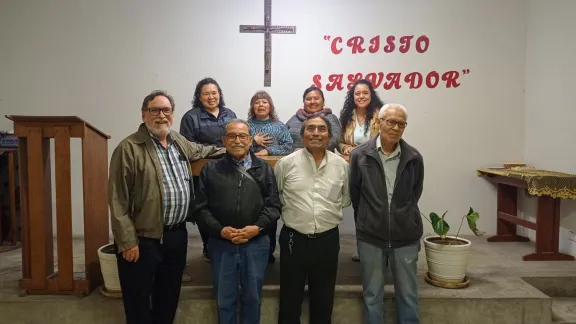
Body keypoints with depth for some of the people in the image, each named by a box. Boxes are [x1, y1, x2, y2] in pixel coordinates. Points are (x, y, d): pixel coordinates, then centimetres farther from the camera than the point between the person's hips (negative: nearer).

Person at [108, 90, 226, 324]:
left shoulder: (179, 142, 9)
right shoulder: (129, 148, -12)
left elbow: (201, 151, 32)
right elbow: (118, 200, -14)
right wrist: (127, 241, -16)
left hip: (177, 235, 6)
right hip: (143, 239, -6)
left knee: (169, 297, 19)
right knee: (139, 303, 8)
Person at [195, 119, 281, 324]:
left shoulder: (264, 169, 4)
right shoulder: (211, 170, 3)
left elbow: (274, 205, 0)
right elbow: (202, 207, -1)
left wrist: (257, 227, -14)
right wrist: (220, 230, -14)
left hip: (256, 243, 0)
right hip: (221, 243, 0)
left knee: (253, 297, 15)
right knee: (224, 298, 14)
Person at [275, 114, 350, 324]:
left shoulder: (341, 165, 0)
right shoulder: (286, 163, -5)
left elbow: (347, 198, 13)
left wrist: (330, 210, 4)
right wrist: (288, 210, 2)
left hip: (328, 239, 2)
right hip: (293, 239, -1)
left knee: (324, 299, 17)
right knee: (290, 298, 12)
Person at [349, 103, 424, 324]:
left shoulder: (414, 158, -3)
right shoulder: (360, 155, -6)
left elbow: (415, 195, 10)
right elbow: (354, 194, 4)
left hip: (406, 236, 1)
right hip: (370, 236, -1)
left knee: (408, 294, 14)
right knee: (372, 295, 12)